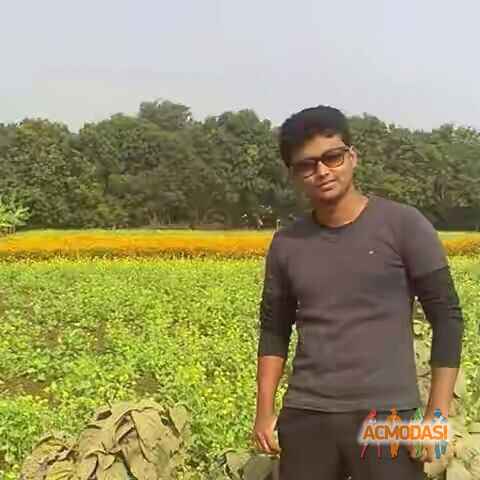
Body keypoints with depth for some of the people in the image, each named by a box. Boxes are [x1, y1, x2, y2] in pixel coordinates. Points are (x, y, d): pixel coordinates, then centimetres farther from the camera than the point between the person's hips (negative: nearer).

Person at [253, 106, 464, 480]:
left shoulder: (405, 225, -7)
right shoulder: (286, 244, 3)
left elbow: (448, 319, -4)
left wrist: (436, 416, -7)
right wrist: (265, 411, 6)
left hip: (386, 415, -3)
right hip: (305, 416, 3)